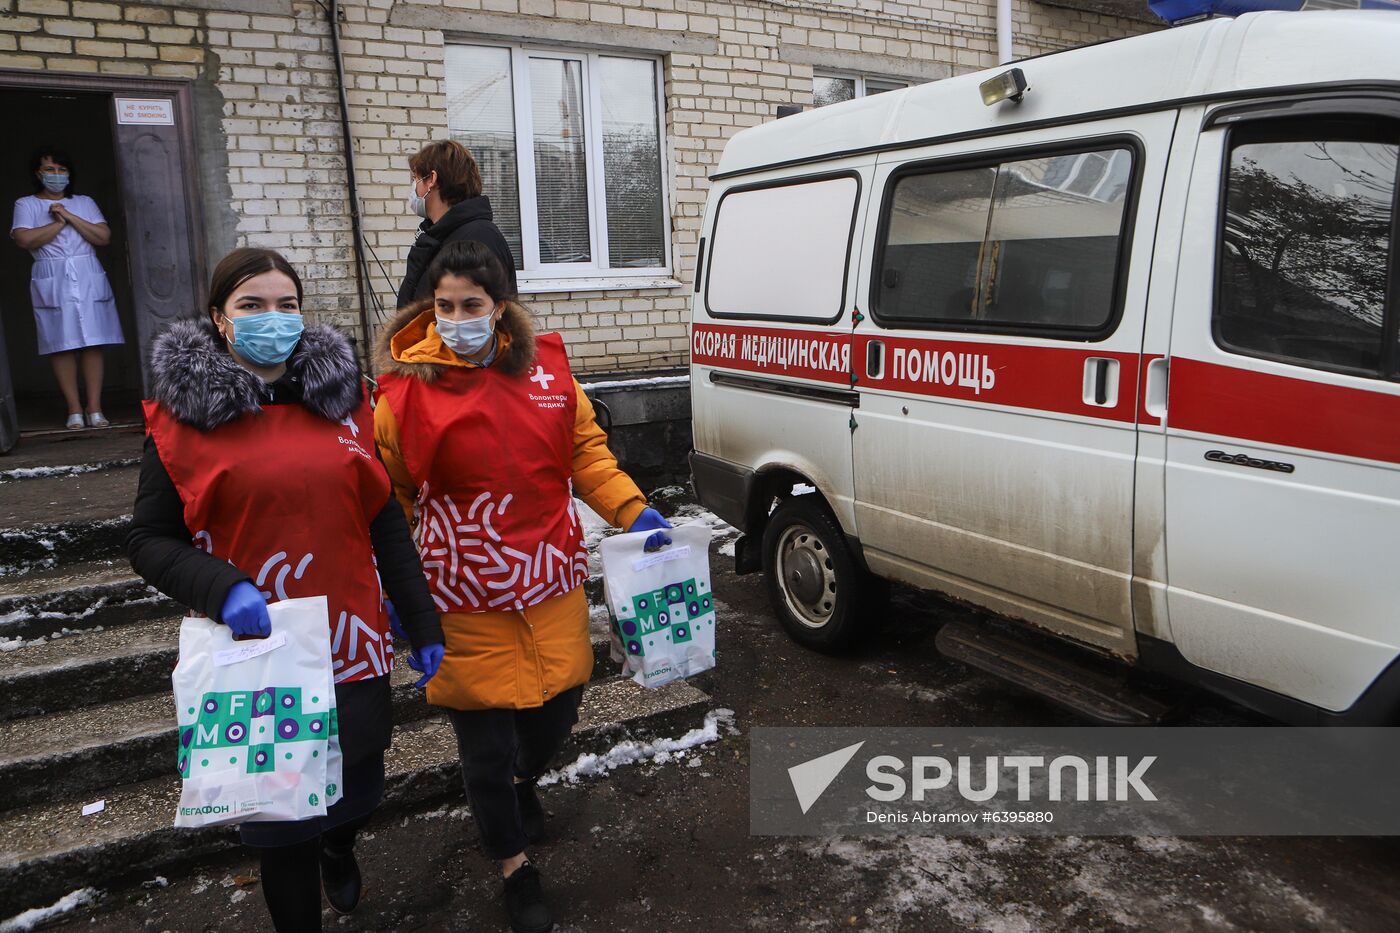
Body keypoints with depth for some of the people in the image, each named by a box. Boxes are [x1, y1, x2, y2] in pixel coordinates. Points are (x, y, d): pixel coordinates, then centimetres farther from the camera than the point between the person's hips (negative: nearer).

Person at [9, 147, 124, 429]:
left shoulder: (84, 203, 16)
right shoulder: (26, 204, 10)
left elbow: (104, 237, 1)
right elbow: (24, 239, -7)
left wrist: (70, 217, -5)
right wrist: (59, 223, -3)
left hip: (88, 280, 1)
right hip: (53, 283, -1)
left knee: (93, 344, -5)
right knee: (62, 346, -5)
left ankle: (95, 408, -4)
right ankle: (75, 410, -2)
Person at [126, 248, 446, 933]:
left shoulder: (341, 397, 5)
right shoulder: (184, 414, -3)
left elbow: (386, 523, 7)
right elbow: (149, 541, -1)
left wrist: (423, 629, 8)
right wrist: (222, 591, -20)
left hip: (351, 644, 3)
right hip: (256, 649, -2)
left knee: (358, 792, 17)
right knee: (280, 823, 8)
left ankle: (338, 848, 54)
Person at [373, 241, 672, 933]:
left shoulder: (545, 366, 1)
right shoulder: (405, 389, -9)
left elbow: (586, 450, 9)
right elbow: (387, 499, -3)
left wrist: (634, 513, -1)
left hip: (551, 578, 4)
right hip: (466, 596, -3)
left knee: (559, 704, 17)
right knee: (485, 733, 6)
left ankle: (523, 781, 54)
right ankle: (514, 865, 32)